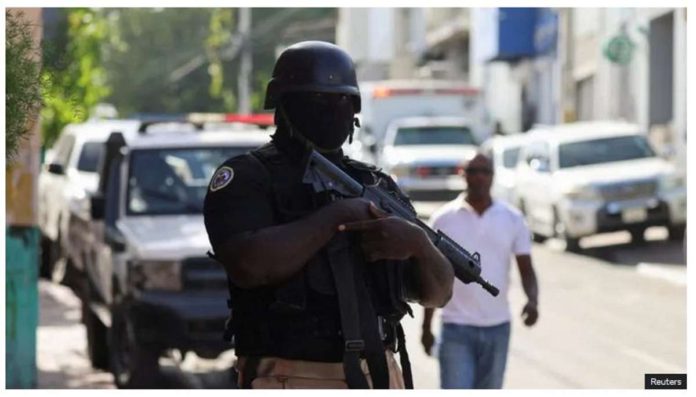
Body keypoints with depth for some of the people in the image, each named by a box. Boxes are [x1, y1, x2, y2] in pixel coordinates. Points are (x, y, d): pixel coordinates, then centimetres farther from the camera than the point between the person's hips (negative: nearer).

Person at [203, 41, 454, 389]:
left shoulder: (375, 186, 15)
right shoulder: (246, 177, -1)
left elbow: (438, 293, 13)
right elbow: (250, 263, -21)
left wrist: (418, 243, -9)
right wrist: (336, 217, -13)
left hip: (377, 383, 6)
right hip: (290, 386, -6)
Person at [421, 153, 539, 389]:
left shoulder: (513, 219, 2)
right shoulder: (443, 219, -1)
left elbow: (526, 270, 3)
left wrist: (533, 300, -18)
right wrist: (426, 327, 5)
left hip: (497, 327, 2)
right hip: (456, 327, -2)